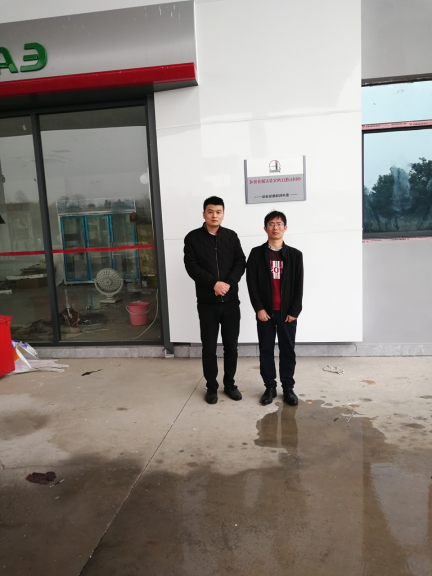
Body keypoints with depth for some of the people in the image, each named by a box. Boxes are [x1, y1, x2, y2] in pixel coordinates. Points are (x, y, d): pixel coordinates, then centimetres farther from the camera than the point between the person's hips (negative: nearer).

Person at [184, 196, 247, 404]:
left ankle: (229, 384, 26)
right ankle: (212, 387, 22)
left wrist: (228, 283, -15)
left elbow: (241, 263, 1)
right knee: (209, 347, 6)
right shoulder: (193, 238, -1)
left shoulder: (231, 236, 6)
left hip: (231, 300, 2)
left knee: (231, 346, 10)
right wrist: (214, 283, -19)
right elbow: (192, 267, -9)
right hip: (207, 302, -2)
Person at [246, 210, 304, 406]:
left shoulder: (295, 254, 2)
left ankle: (288, 388, 21)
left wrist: (294, 311, -6)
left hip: (287, 312, 0)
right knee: (266, 350, 7)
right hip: (265, 311, 0)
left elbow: (299, 285, 0)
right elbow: (251, 283, -3)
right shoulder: (257, 253, 0)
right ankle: (270, 387, 20)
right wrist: (259, 308, -10)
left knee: (288, 350, 8)